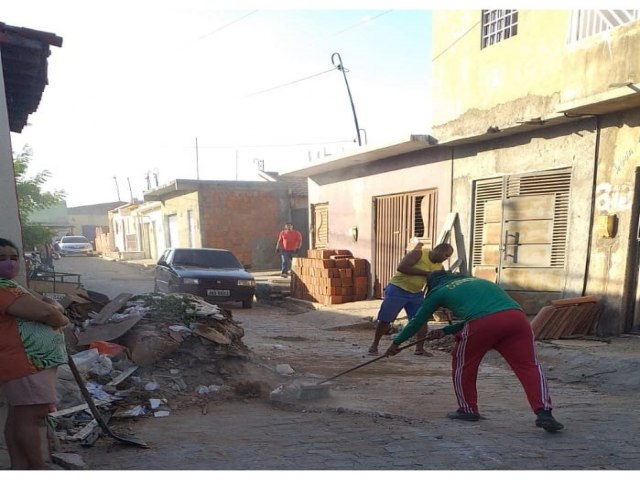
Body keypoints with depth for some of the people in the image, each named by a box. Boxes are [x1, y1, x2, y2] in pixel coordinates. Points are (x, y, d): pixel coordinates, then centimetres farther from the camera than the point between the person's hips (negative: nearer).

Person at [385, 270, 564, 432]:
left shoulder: (438, 291, 25)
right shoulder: (478, 280, 39)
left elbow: (418, 321, 32)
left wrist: (396, 342, 44)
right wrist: (445, 331, 50)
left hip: (482, 323, -4)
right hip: (516, 316, 4)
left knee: (463, 365, 18)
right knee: (529, 366, 11)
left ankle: (468, 410, 27)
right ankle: (543, 413, -1)